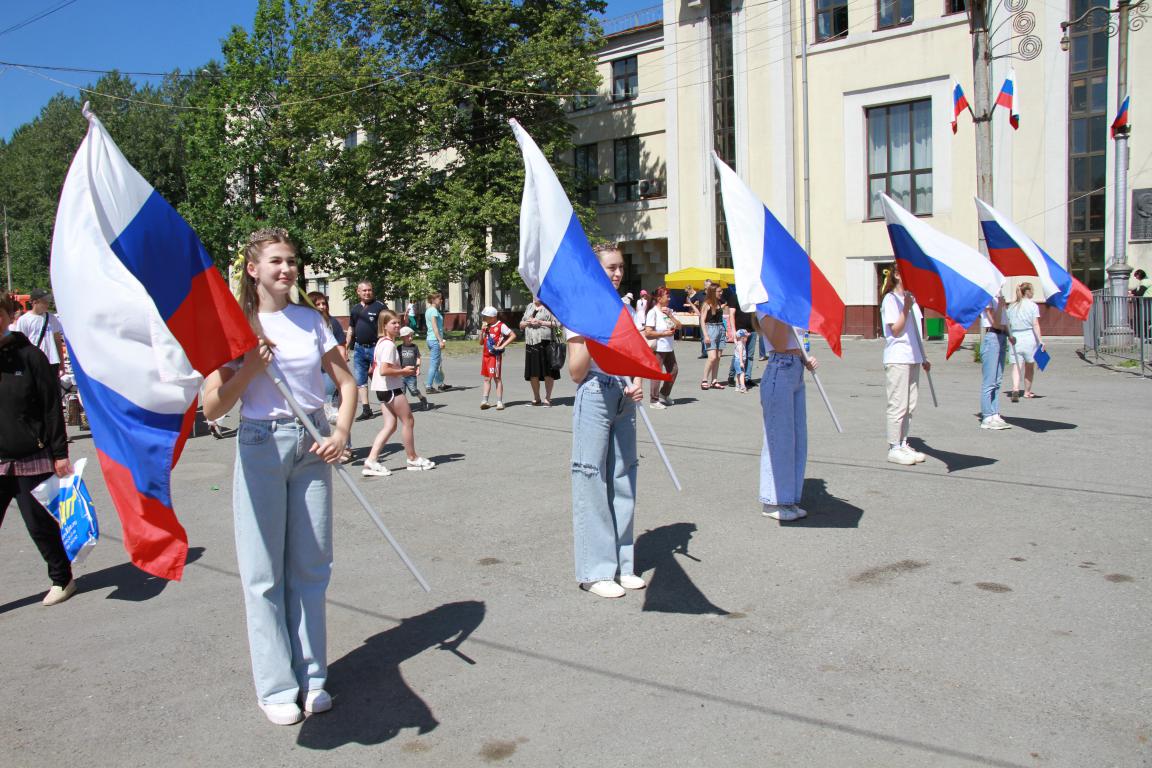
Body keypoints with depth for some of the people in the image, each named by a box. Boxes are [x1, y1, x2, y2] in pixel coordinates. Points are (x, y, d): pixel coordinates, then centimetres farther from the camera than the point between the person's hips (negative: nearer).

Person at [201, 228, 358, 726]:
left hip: (312, 445, 3)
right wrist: (251, 366, -17)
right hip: (261, 445, -3)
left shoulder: (311, 320, 6)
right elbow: (212, 408, -5)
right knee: (264, 570, 3)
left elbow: (346, 381, 11)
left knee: (311, 564, 8)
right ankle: (276, 686, 16)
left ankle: (311, 676, 22)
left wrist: (341, 433, -4)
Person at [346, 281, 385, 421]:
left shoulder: (379, 307, -4)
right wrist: (345, 348, 16)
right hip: (359, 349, 5)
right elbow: (351, 329, 19)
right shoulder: (355, 309, 12)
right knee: (360, 381, 5)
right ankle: (366, 410, 10)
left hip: (375, 347, -5)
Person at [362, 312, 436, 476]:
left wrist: (403, 370, 12)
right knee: (408, 421, 3)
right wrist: (403, 371, -14)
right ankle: (413, 459, 16)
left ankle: (371, 461, 2)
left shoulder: (382, 342, 14)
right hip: (391, 389, -10)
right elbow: (384, 370, -26)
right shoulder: (389, 344, -18)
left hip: (384, 389, 10)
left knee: (390, 425, 8)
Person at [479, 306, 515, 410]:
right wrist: (482, 331, -2)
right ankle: (484, 401, 5)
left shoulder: (500, 326, -8)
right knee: (487, 378, 6)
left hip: (495, 355, -7)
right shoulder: (486, 326, 12)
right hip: (485, 355, 7)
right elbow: (481, 343, 13)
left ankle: (499, 402, 0)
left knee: (497, 378, -4)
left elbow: (513, 335, -14)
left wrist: (502, 346, -17)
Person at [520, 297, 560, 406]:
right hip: (530, 343, 5)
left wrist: (541, 322, -13)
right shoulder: (530, 307, 19)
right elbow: (521, 324, 22)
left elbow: (557, 324, -8)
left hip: (545, 342, -5)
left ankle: (547, 398, 7)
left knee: (548, 372, -3)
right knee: (533, 373, 5)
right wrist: (528, 322, 0)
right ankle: (536, 398, 17)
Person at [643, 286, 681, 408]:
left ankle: (664, 394, 30)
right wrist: (664, 333, -18)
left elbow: (678, 326, 1)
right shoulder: (653, 312, -12)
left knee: (674, 370, 13)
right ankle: (654, 400, 6)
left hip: (669, 347, 8)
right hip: (658, 348, -8)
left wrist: (670, 315, -9)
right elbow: (647, 333, -18)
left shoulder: (669, 311, 10)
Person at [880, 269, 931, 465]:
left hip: (912, 359, 8)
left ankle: (903, 444, 18)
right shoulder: (891, 299, -7)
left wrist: (923, 358, 19)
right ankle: (894, 448, 1)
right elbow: (895, 330, -14)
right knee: (898, 405, -6)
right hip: (897, 360, -8)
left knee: (910, 405, 10)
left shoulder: (911, 298, 17)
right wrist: (906, 307, -20)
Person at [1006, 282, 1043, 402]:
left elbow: (1008, 324, 8)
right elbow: (1035, 325, -9)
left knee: (1016, 366, -3)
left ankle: (1015, 389, -24)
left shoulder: (1011, 306, 10)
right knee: (1030, 366, 13)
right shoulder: (1032, 305, -3)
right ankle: (1027, 392, 22)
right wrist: (1040, 340, -9)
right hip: (1029, 337, -2)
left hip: (1015, 338, 3)